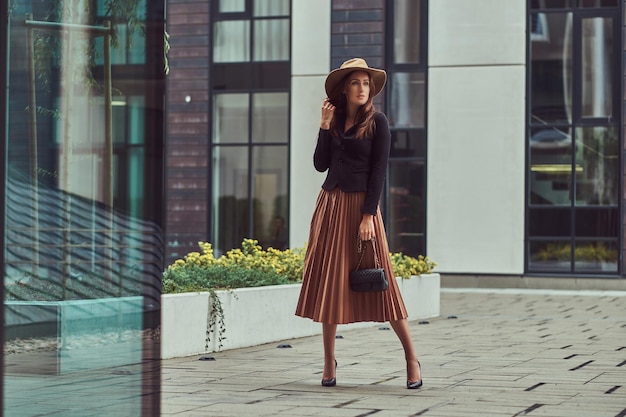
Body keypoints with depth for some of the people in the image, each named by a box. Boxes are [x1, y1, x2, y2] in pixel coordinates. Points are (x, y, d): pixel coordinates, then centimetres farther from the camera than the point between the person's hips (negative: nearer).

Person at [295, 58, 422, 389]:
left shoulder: (377, 122, -3)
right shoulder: (335, 119, 11)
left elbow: (379, 171, -7)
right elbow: (320, 164, 5)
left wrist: (368, 215, -14)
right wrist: (325, 126, -2)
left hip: (361, 204, -5)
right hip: (330, 203, 5)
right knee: (329, 281, 4)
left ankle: (411, 358, 1)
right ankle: (329, 361, 12)